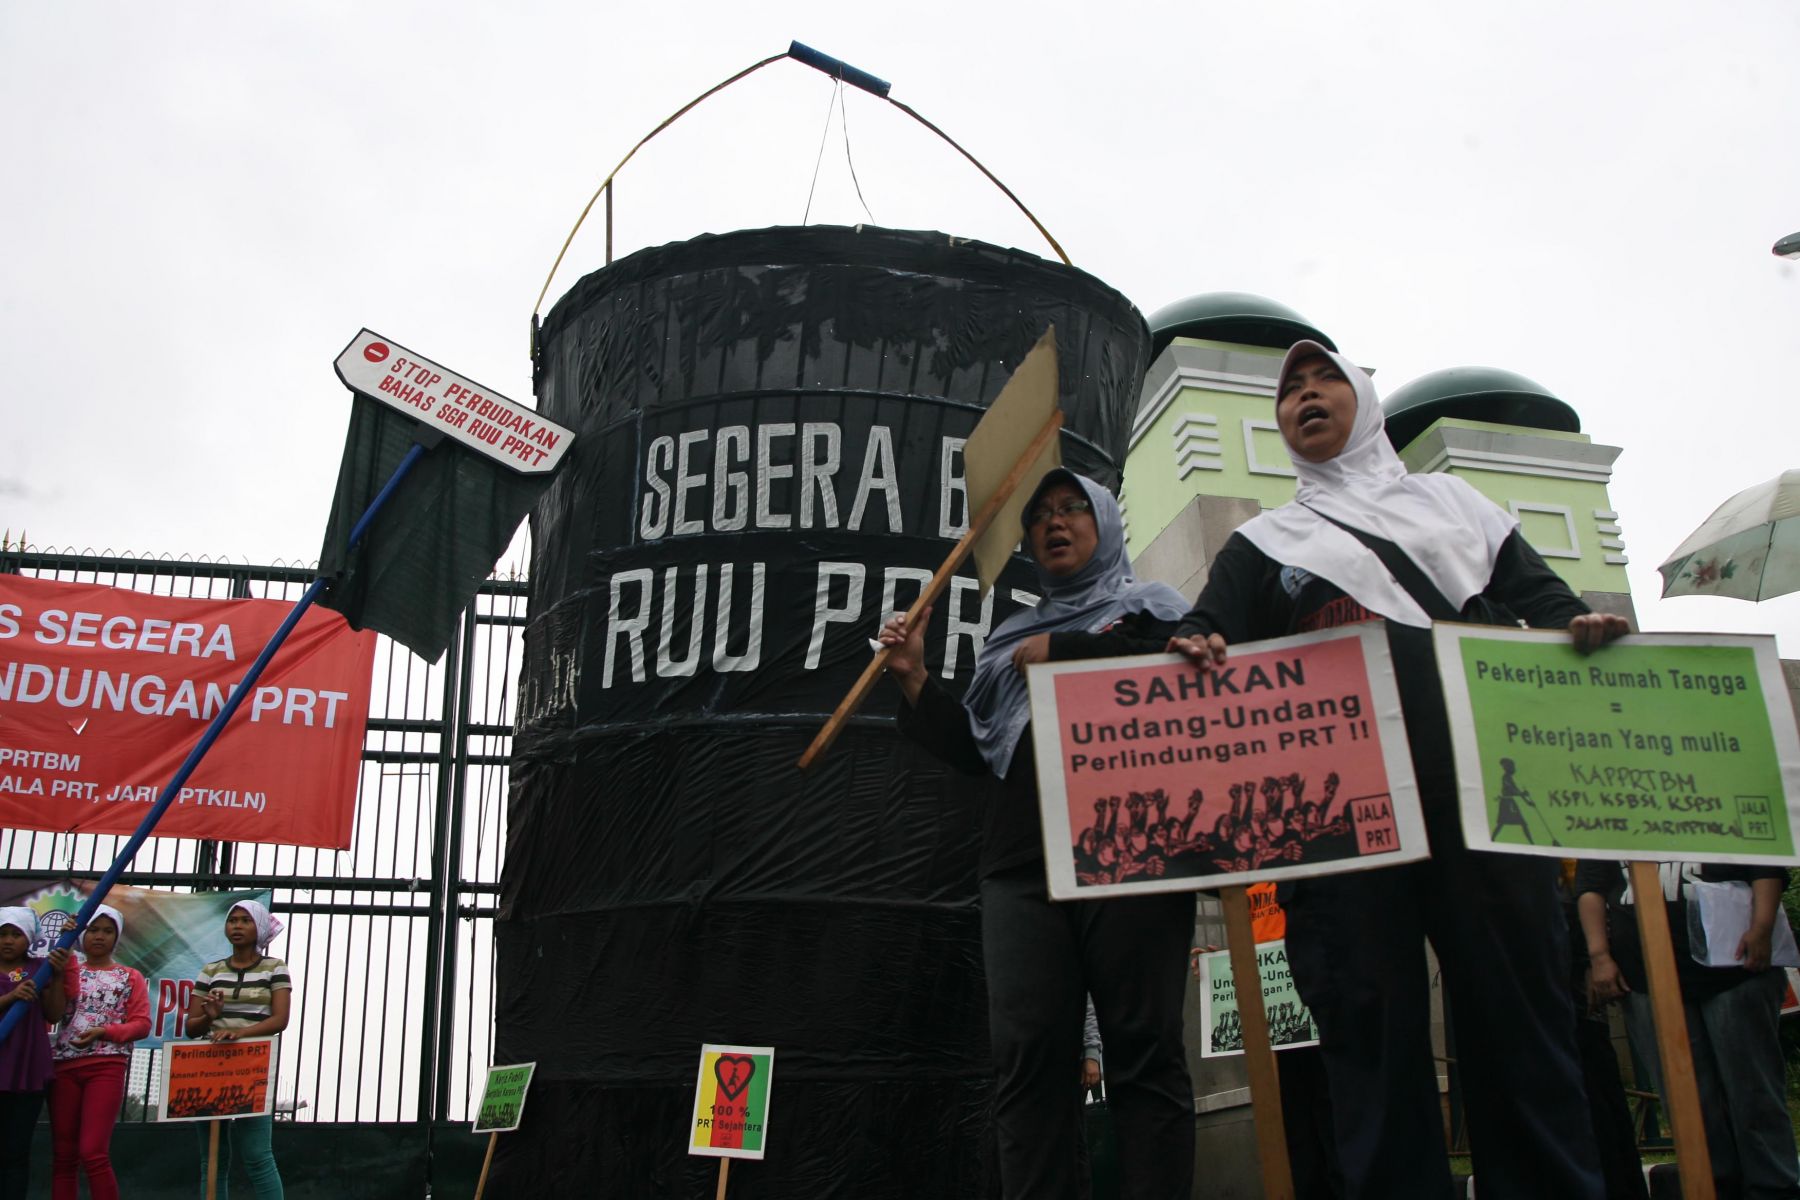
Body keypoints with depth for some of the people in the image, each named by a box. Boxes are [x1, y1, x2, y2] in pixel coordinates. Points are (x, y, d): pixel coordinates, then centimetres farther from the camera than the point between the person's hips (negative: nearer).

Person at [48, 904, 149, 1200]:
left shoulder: (130, 977, 10)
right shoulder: (70, 971, 15)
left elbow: (142, 1024, 1)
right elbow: (53, 1011, -3)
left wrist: (103, 1032, -13)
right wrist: (57, 970, -10)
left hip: (107, 1067, -3)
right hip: (64, 1065, 3)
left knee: (93, 1153, -12)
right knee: (62, 1155, 4)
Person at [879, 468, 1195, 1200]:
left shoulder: (1150, 608, 18)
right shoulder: (1012, 638, 29)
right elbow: (976, 750, 23)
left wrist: (1061, 653, -1)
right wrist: (915, 680, 10)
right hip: (1023, 863, 4)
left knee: (1144, 1050, -8)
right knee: (1027, 1057, -6)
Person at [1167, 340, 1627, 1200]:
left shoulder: (1452, 502, 24)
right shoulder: (1262, 544, 20)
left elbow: (1542, 598, 17)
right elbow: (1202, 644, 5)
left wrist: (1585, 629, -6)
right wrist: (1196, 652, -19)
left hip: (1482, 793, 1)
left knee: (1521, 1008, 0)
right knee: (1374, 1027, -1)